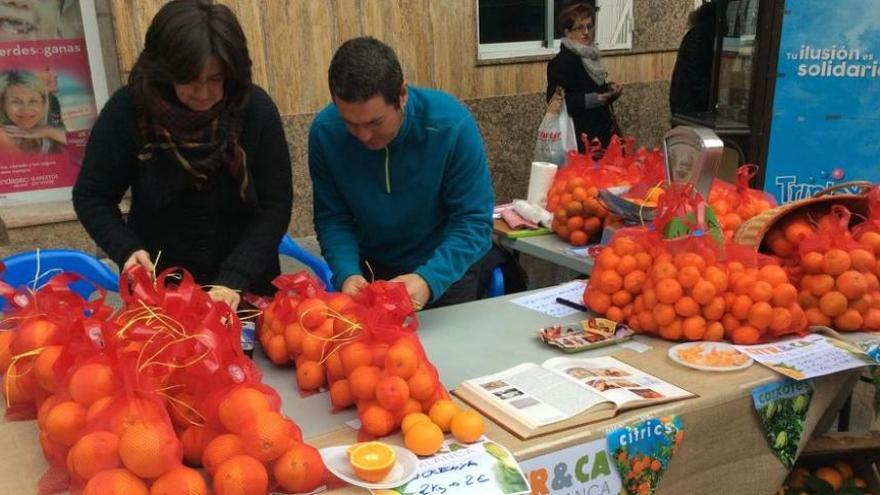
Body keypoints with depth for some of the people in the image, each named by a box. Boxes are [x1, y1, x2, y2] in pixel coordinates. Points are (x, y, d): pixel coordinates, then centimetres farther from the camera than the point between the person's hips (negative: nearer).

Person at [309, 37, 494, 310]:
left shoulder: (451, 125, -27)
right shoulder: (325, 131, -19)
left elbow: (474, 222, -25)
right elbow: (332, 219, -12)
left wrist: (430, 279, -39)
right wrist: (346, 273, -30)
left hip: (446, 270, -2)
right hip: (372, 269, 2)